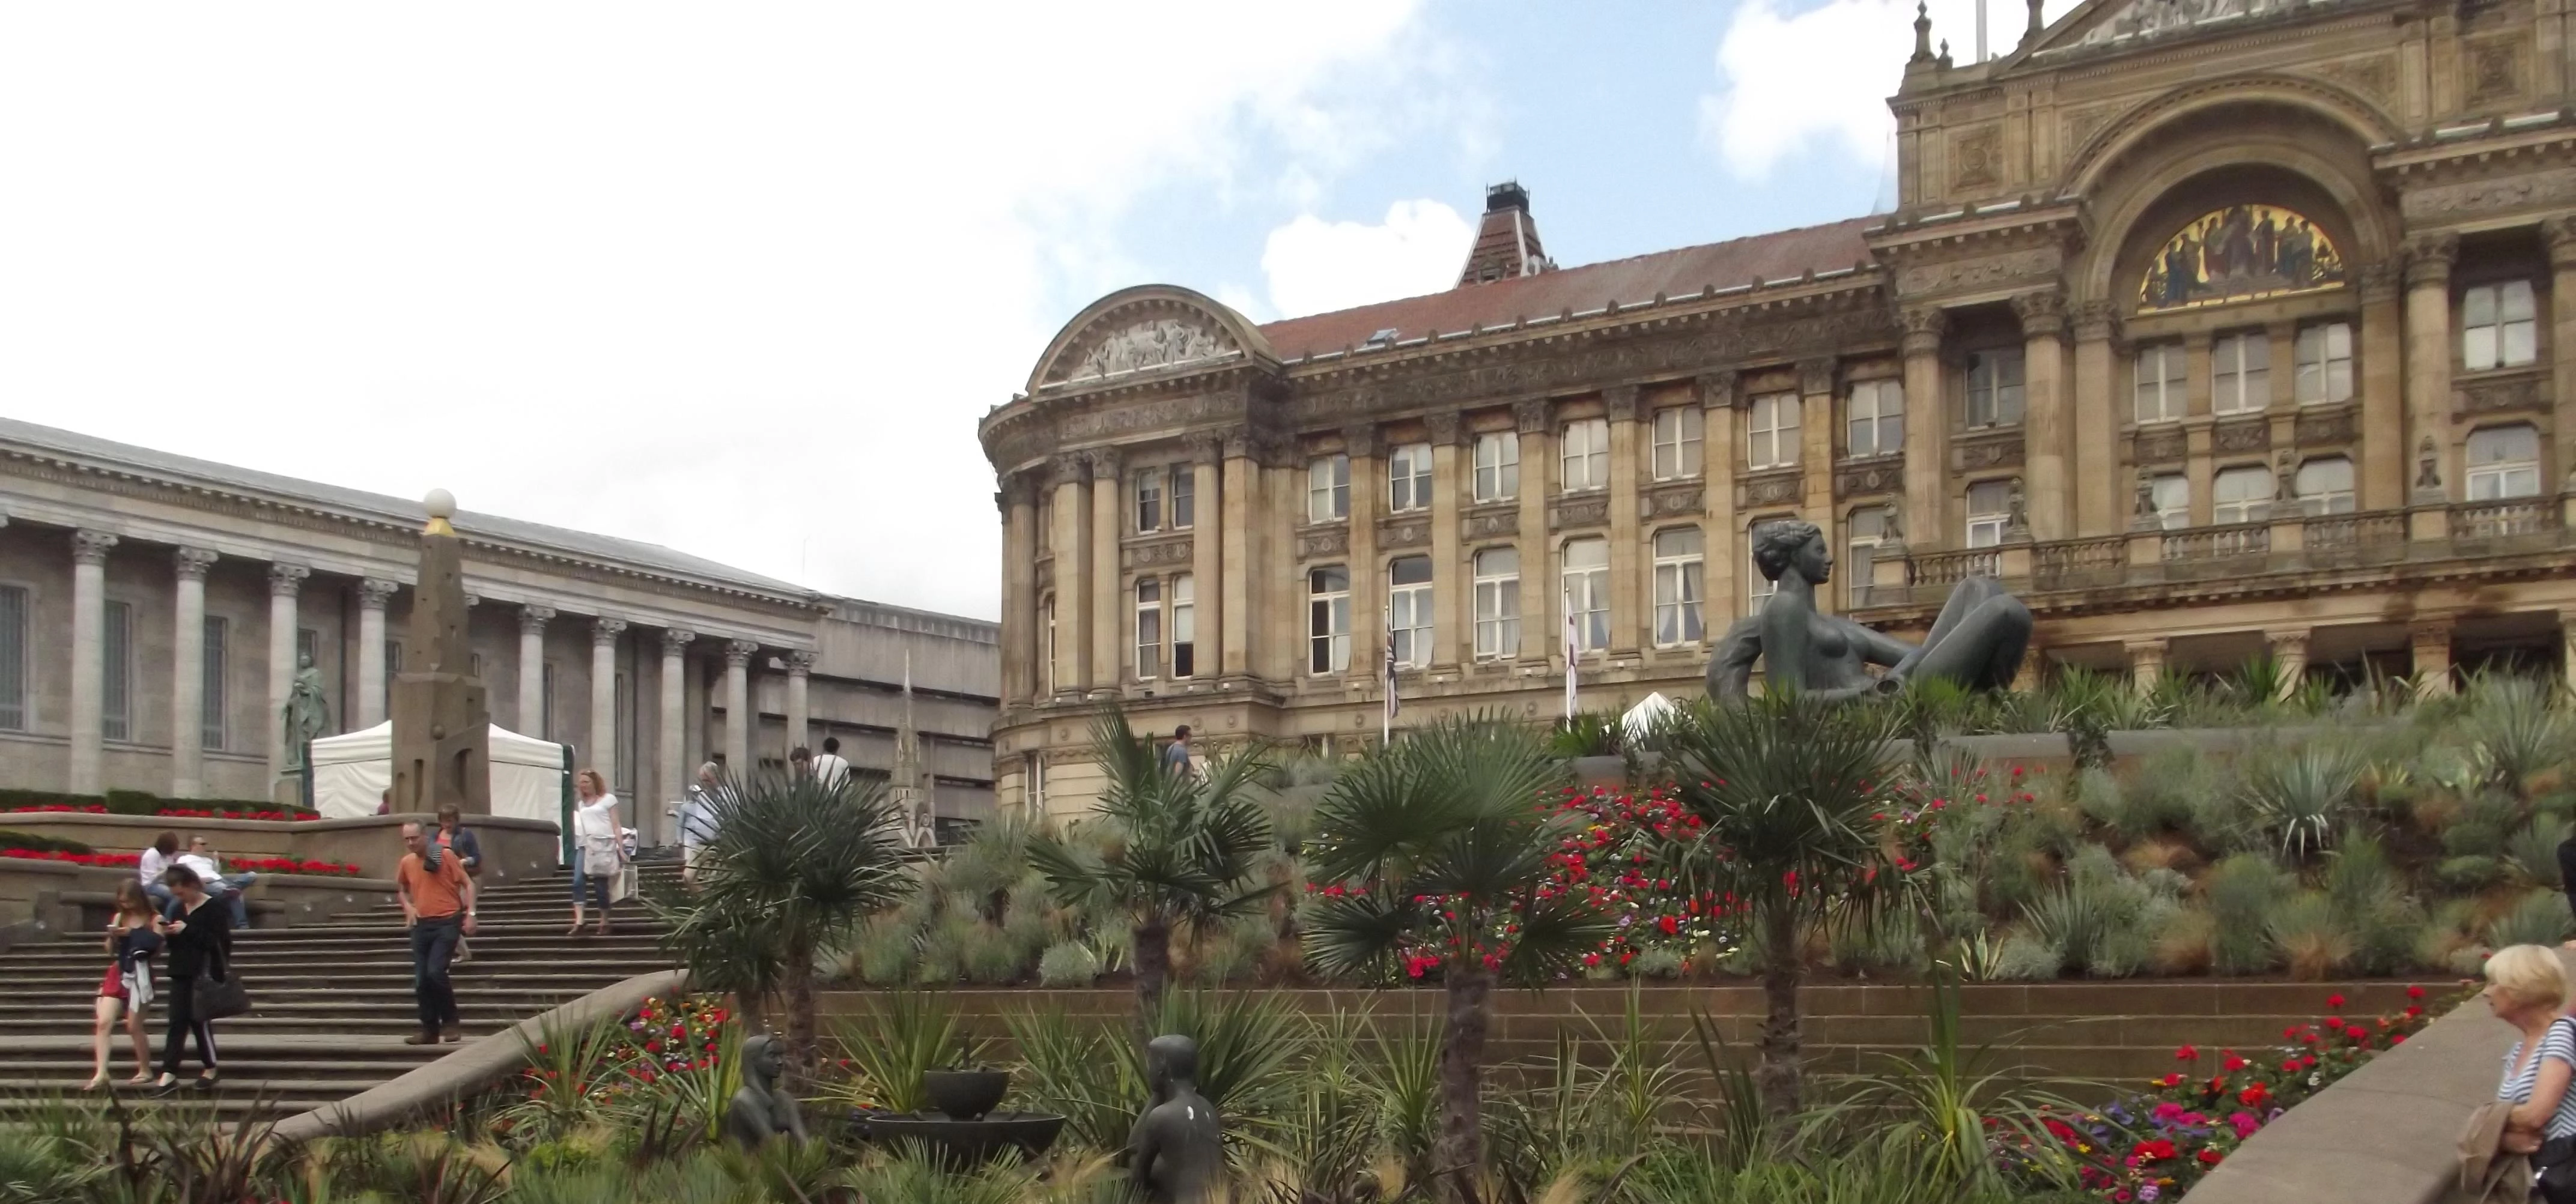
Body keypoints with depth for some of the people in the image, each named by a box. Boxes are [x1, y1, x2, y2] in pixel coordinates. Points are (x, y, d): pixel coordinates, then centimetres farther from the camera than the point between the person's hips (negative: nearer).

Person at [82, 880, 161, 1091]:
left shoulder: (154, 919, -4)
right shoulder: (120, 917, 11)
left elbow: (157, 946, -16)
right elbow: (110, 949, 14)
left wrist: (132, 933, -18)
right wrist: (113, 936, -7)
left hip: (139, 974, -5)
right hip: (119, 972, 5)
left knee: (134, 1027, 0)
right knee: (103, 1023, -6)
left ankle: (145, 1071, 16)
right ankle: (101, 1073, -7)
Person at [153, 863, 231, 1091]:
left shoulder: (213, 908, -8)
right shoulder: (179, 908, 12)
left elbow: (219, 942, -17)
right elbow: (173, 944, 19)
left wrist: (187, 931, -20)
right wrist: (168, 934, -4)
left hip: (204, 972, -6)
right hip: (181, 972, 6)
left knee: (199, 1019, -1)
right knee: (177, 1021, 2)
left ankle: (211, 1068, 15)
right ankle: (169, 1073, 0)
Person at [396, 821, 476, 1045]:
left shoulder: (445, 856, -7)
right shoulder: (406, 863, 7)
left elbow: (468, 884, -4)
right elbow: (401, 889, 26)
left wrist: (470, 914, -12)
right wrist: (408, 906, 6)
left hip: (447, 923, -5)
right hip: (422, 925, 5)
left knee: (435, 971, -19)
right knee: (421, 980, 2)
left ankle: (451, 1022, -2)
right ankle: (429, 1030, 12)